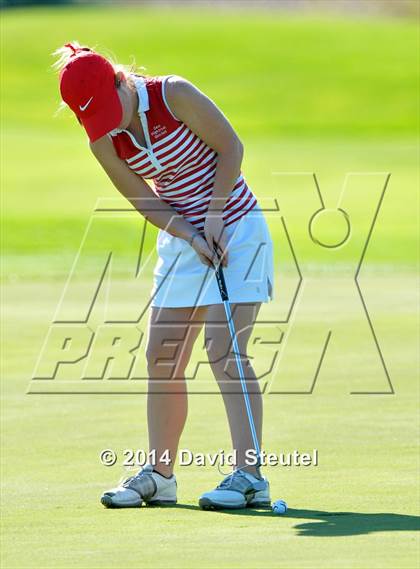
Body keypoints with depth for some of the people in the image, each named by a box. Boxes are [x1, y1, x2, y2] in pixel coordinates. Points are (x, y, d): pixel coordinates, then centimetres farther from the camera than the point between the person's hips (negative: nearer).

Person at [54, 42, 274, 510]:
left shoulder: (174, 95, -19)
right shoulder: (104, 142, -5)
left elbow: (230, 146, -12)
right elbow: (146, 202, -2)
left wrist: (214, 216, -17)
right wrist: (191, 236, -17)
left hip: (233, 227, -6)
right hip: (181, 240, 6)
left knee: (224, 352, -15)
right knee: (162, 358, 4)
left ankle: (249, 476, -15)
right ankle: (158, 475, 15)